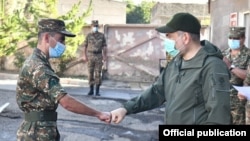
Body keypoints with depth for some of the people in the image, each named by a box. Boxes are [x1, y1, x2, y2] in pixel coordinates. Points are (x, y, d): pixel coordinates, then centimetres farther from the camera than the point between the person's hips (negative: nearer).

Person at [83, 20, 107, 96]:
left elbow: (104, 46, 5)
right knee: (90, 73, 2)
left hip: (99, 56, 0)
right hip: (90, 56, 0)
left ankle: (97, 91, 3)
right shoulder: (88, 35, 5)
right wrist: (84, 56, -4)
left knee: (98, 74, -2)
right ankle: (91, 90, 11)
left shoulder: (102, 35, 5)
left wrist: (105, 56, -2)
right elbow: (85, 46, 5)